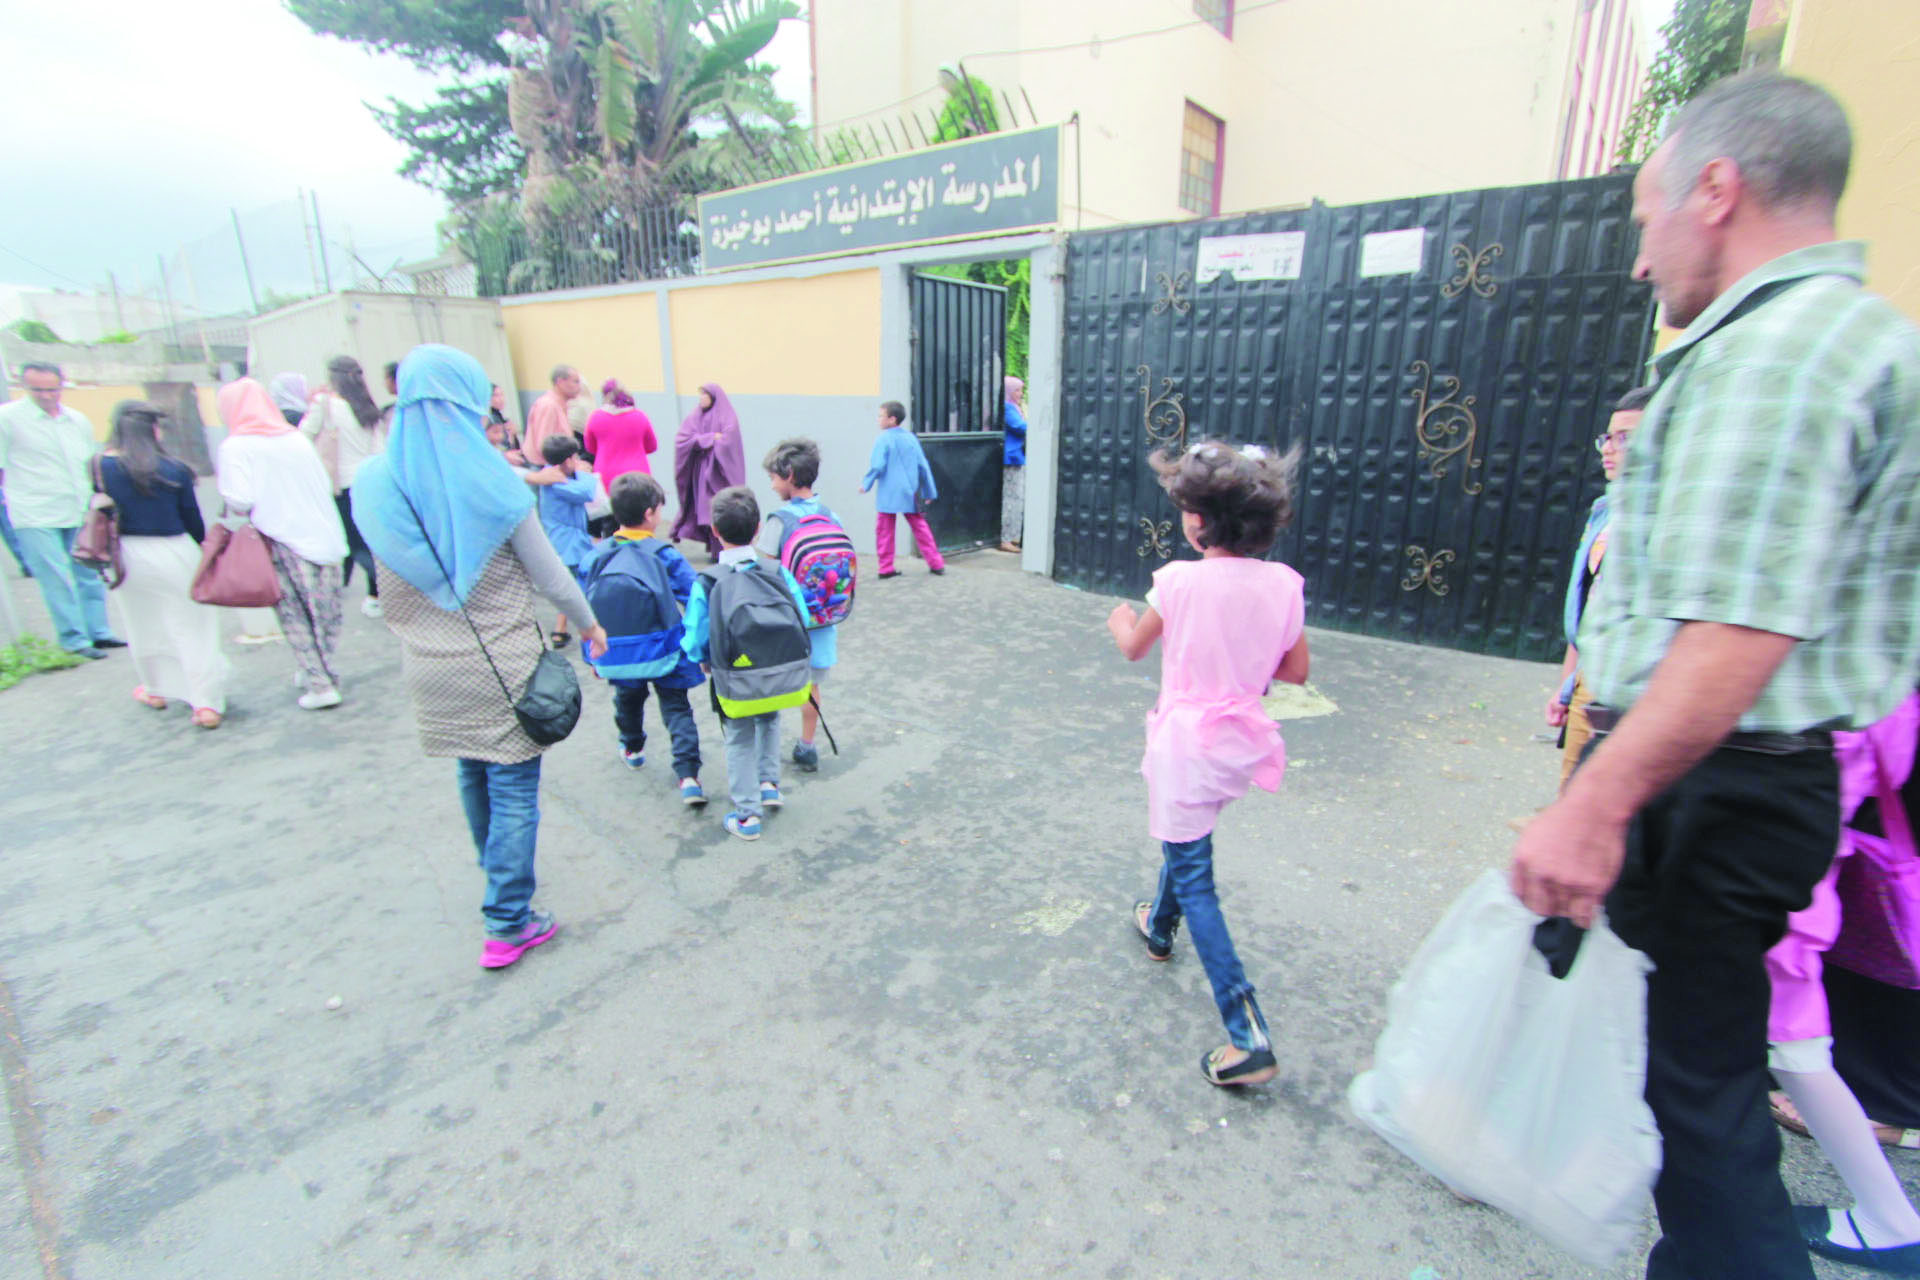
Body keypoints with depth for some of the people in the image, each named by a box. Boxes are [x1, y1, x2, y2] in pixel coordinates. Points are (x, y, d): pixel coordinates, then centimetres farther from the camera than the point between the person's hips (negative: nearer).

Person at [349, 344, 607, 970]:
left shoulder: (374, 484, -3)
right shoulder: (494, 483, -15)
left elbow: (390, 588, 6)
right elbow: (549, 575, -8)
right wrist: (589, 624, 6)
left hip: (431, 669, 5)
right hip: (502, 666, -5)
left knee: (472, 776, 23)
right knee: (514, 788, 5)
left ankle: (498, 883, 44)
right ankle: (507, 923, 12)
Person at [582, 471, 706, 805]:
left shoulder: (595, 557, 0)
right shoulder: (664, 555, -11)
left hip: (616, 657, 4)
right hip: (664, 653, -3)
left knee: (628, 699, 29)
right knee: (676, 709, 5)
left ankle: (632, 748, 52)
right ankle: (688, 775, -7)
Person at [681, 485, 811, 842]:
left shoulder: (706, 583, -14)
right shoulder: (778, 572, -8)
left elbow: (695, 639, -13)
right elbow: (802, 620, -5)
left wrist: (704, 660, 8)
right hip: (780, 676, 2)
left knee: (739, 741, 16)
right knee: (769, 721, 32)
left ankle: (747, 813, 21)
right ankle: (769, 783, 34)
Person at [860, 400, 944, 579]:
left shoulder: (883, 439, -8)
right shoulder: (911, 438, 6)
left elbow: (877, 466, -15)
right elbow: (923, 466, 8)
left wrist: (866, 483, 2)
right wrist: (929, 492, 16)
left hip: (888, 495, -4)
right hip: (910, 494, 5)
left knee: (884, 530, 6)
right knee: (920, 527, 12)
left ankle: (886, 568, 7)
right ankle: (936, 564, 13)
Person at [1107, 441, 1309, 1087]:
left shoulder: (1180, 580, -17)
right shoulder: (1284, 583, -6)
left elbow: (1134, 647, -2)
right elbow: (1296, 672, 3)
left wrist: (1120, 620, 20)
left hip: (1188, 744, -6)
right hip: (1242, 742, 6)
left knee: (1193, 876, 3)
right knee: (1187, 839, 30)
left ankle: (1249, 1038, 0)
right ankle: (1160, 926, 55)